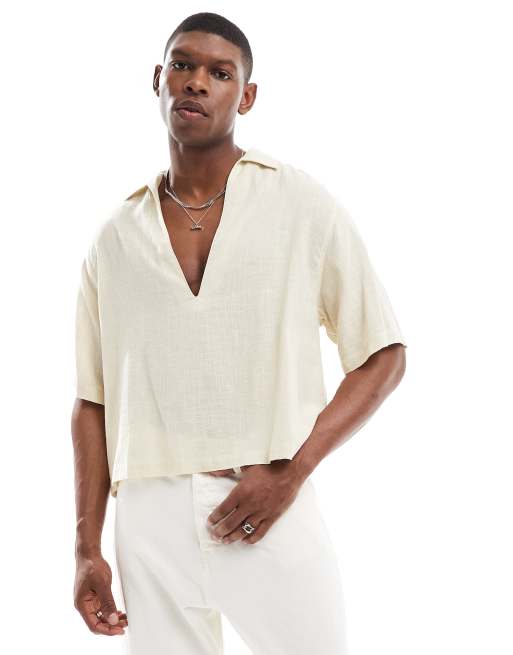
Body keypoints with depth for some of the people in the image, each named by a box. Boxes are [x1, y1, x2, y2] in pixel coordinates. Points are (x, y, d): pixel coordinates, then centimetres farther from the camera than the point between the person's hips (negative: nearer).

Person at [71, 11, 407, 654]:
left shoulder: (303, 205, 2)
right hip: (150, 517, 2)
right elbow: (92, 400, 11)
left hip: (271, 509, -2)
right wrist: (87, 549, 4)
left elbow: (382, 357, 2)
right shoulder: (115, 236, 9)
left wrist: (291, 471, -10)